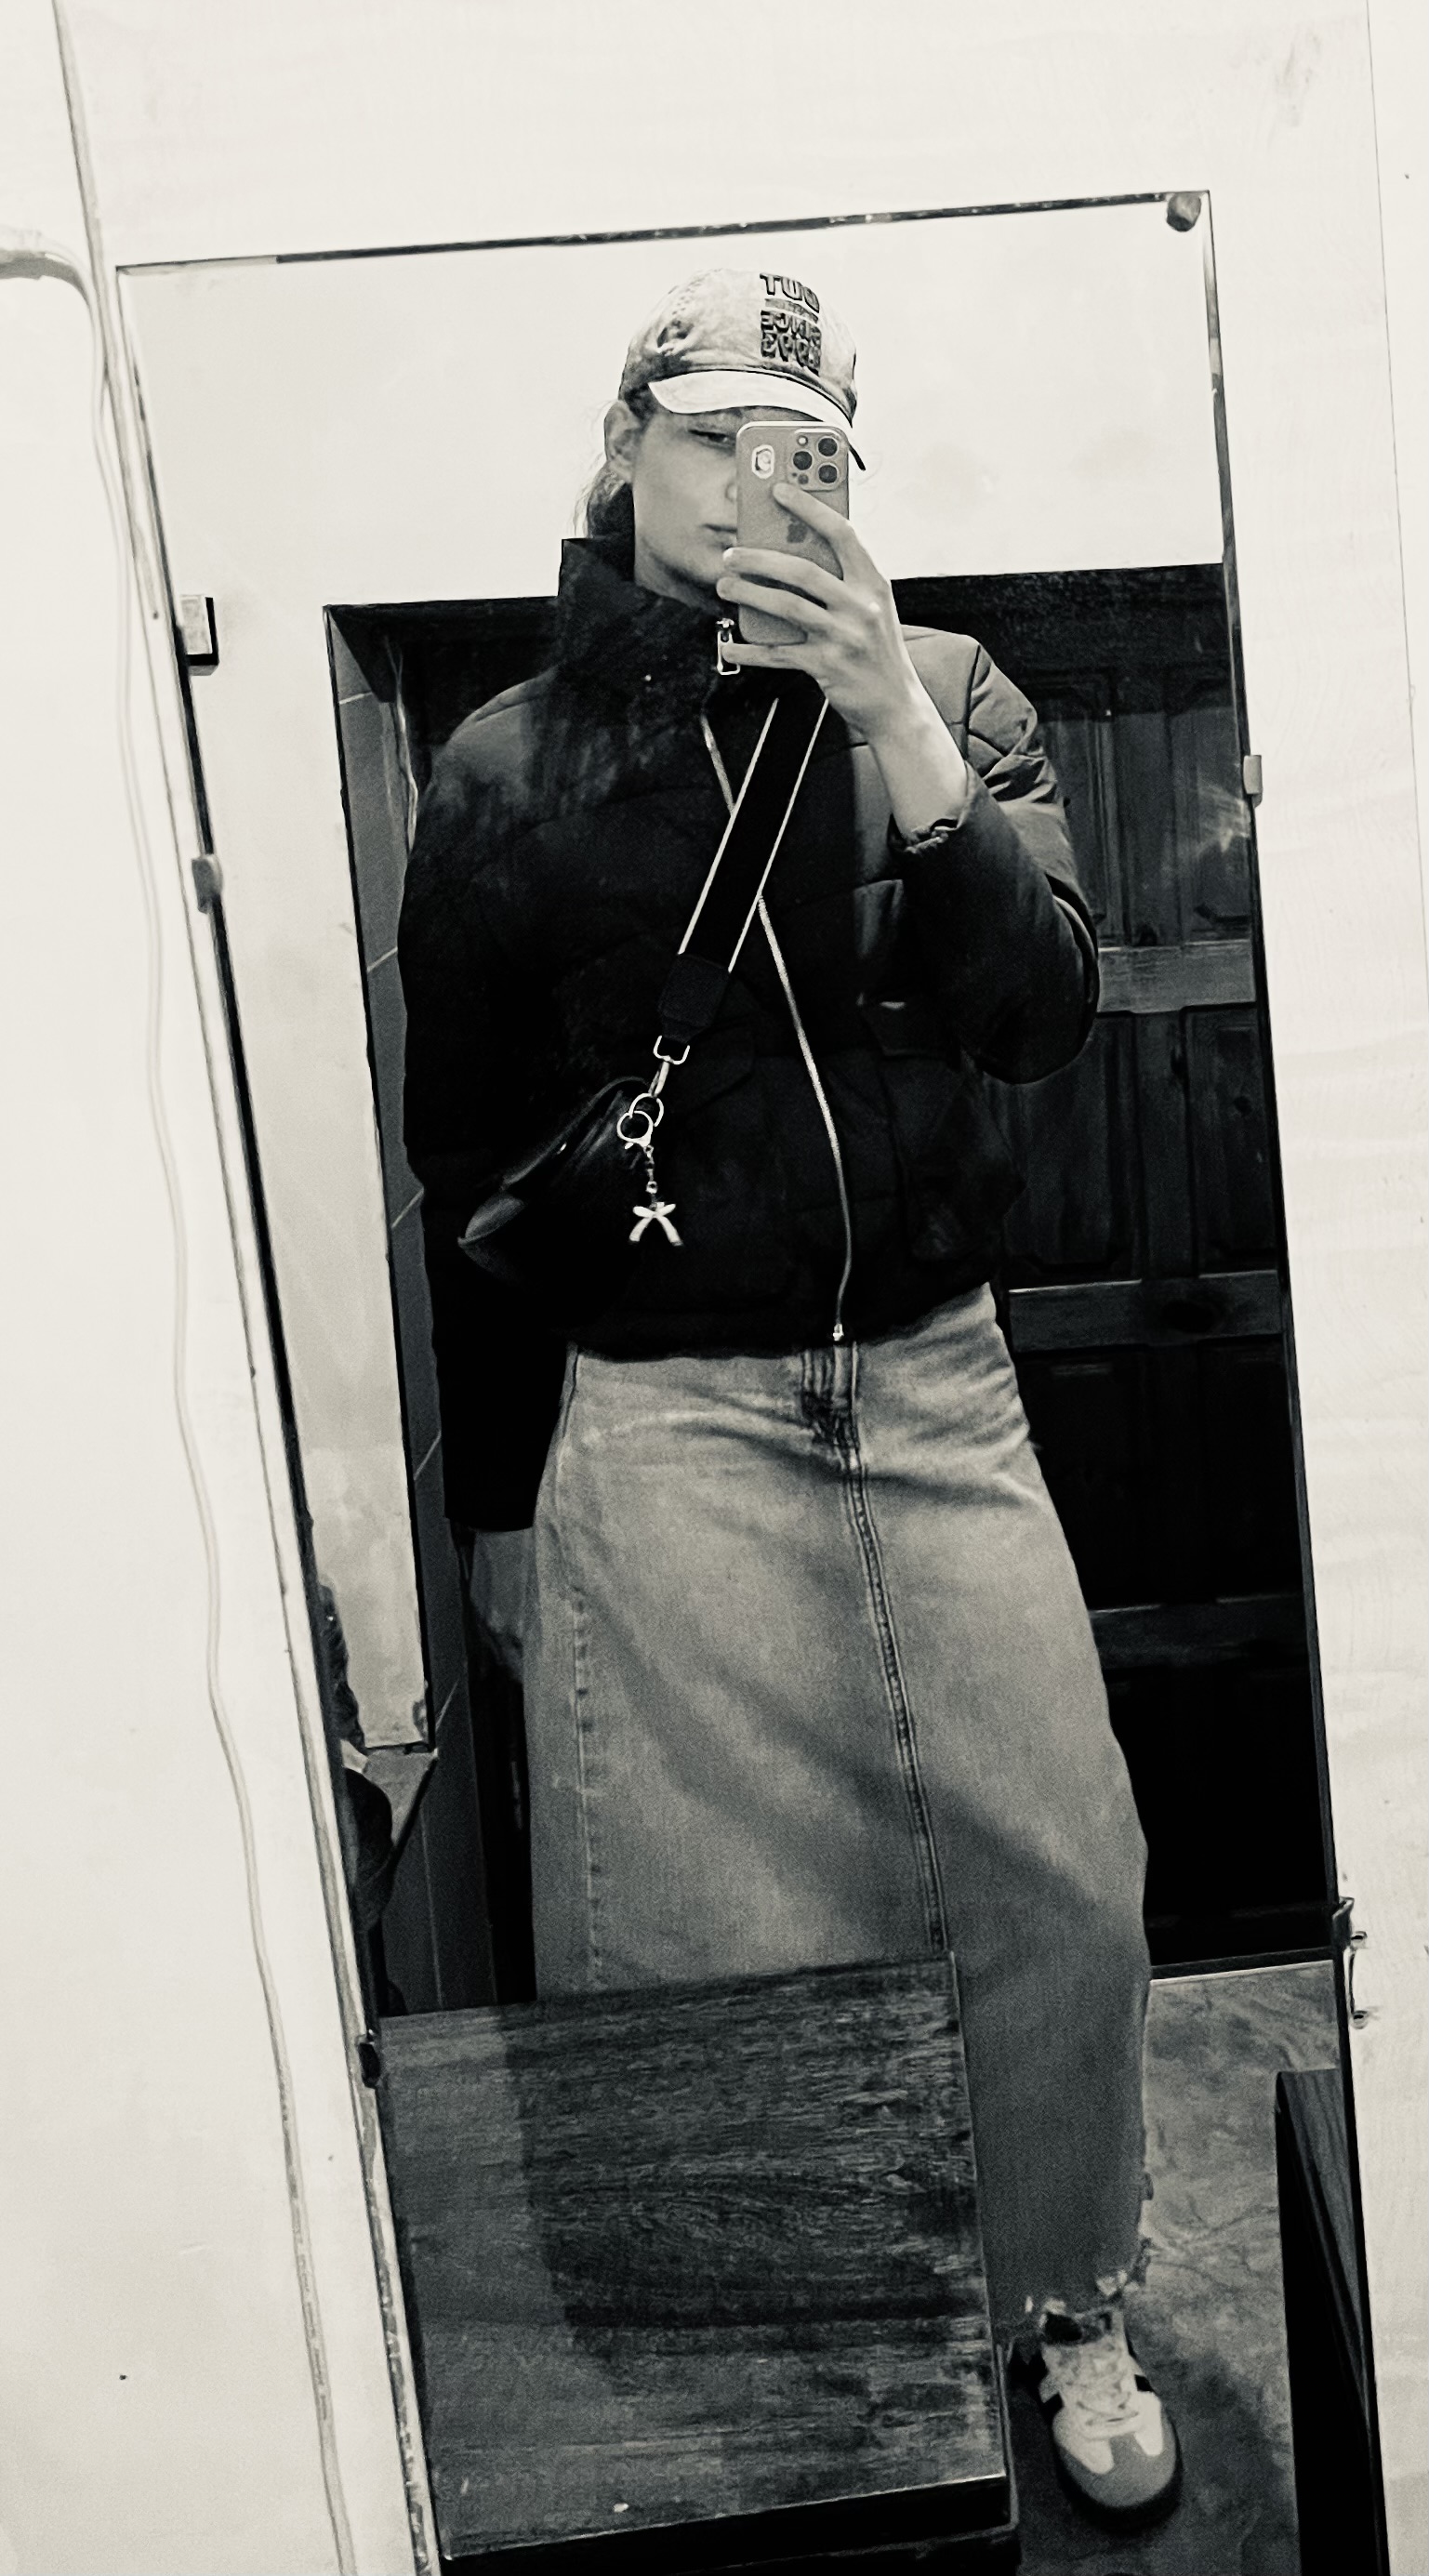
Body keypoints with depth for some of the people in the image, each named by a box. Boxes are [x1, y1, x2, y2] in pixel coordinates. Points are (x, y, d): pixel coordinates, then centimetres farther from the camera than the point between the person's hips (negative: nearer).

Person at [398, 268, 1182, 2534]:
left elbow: (1046, 1016, -5)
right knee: (722, 1942, 5)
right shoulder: (509, 773, 1)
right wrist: (499, 1501, 9)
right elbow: (465, 1161, 5)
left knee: (1069, 1878, 5)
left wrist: (894, 723, -17)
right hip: (661, 1419, -2)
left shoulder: (947, 697, 6)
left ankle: (1068, 2307, 33)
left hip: (940, 1387, 2)